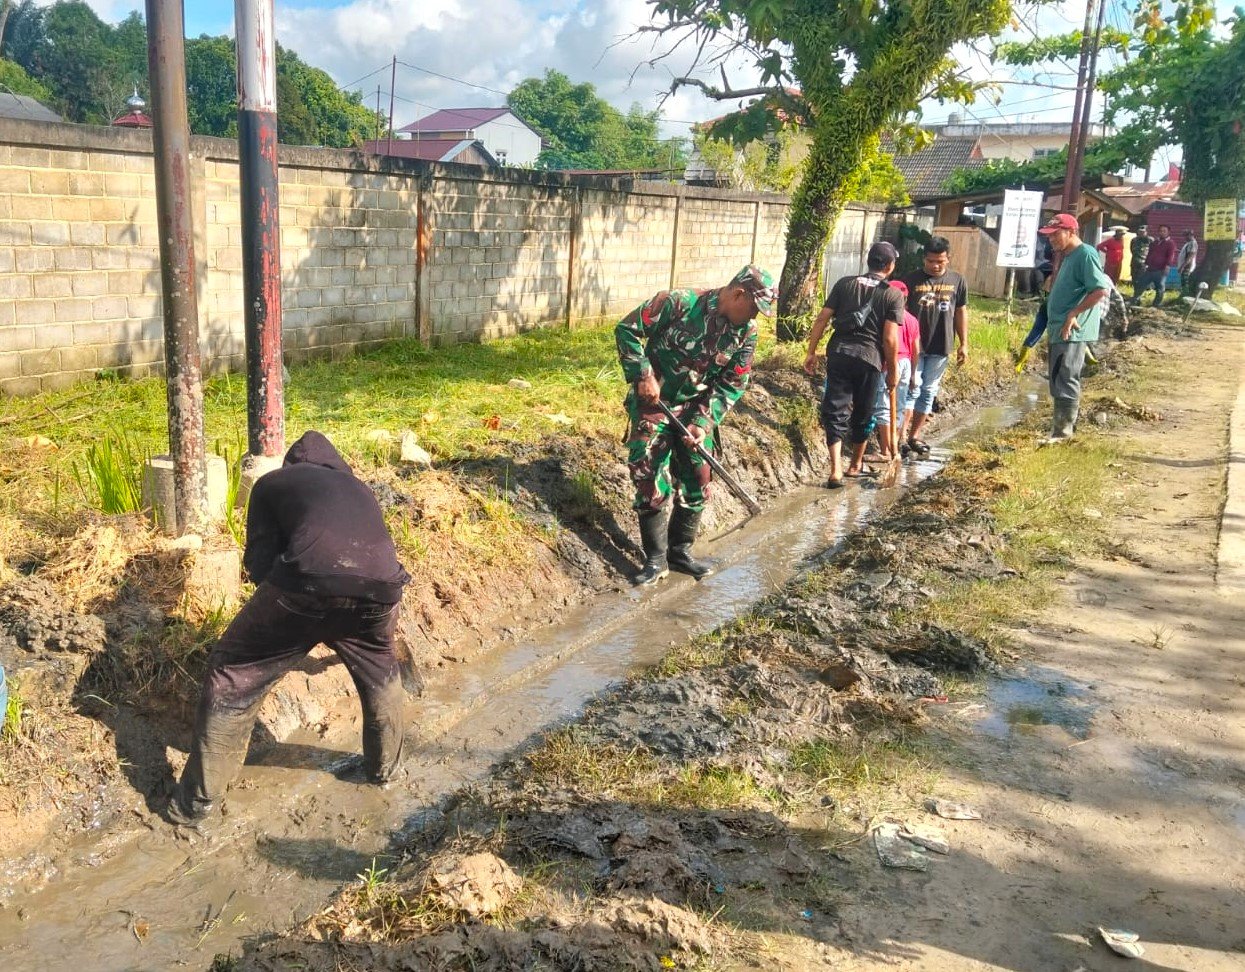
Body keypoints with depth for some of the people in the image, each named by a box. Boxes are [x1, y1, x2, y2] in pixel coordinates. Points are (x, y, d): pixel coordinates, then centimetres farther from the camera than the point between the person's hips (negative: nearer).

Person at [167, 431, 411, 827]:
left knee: (234, 677, 16)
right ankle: (384, 766, 48)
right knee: (380, 671, 34)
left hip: (307, 582, -4)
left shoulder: (273, 482, 24)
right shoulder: (359, 489, 36)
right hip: (380, 585, 4)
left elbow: (259, 564, 15)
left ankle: (197, 800, 22)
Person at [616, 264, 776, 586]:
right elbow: (626, 329, -13)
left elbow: (732, 385, -2)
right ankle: (656, 559, 8)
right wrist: (643, 375, -19)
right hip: (653, 403, -4)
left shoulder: (746, 333, -7)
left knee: (696, 483, 8)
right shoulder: (678, 304, -21)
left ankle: (680, 551, 25)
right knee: (652, 483, -5)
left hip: (696, 410, 5)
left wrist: (703, 422, -13)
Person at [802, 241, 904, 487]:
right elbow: (889, 339, -6)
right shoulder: (893, 295, 0)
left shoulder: (844, 284, 7)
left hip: (839, 354, 1)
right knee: (863, 414, 17)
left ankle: (836, 470, -9)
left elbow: (822, 319, 2)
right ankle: (856, 464, 33)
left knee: (835, 411, 2)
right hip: (869, 359, -1)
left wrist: (811, 352, 8)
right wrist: (893, 370, 4)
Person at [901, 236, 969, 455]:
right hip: (913, 346, -3)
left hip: (940, 348, 3)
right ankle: (901, 433, 0)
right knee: (912, 388, -5)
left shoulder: (957, 281, 3)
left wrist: (963, 343, 8)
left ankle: (915, 435, 19)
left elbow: (961, 313, 10)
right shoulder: (911, 280, -5)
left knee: (929, 391, 9)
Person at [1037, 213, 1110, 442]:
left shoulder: (1086, 254, -13)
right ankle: (1061, 426, 24)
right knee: (1058, 381, 15)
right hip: (1059, 330, 10)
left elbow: (1101, 289, -22)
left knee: (1064, 381, -8)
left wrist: (1073, 314, -21)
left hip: (1073, 331, -10)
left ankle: (1062, 431, -4)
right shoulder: (1068, 256, 17)